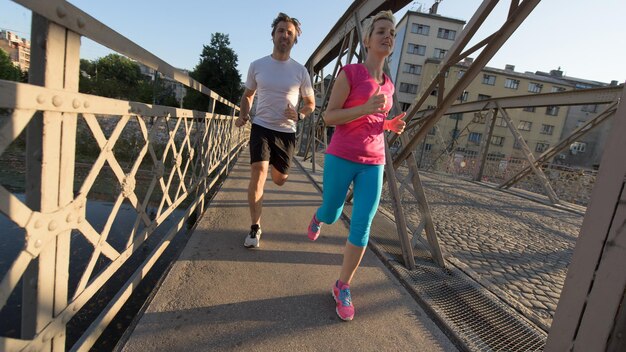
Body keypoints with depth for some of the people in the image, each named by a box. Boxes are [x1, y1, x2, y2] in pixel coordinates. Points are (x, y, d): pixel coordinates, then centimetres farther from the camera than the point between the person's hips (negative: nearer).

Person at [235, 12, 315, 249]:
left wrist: (299, 115, -13)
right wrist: (243, 115, -3)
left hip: (286, 131, 1)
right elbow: (248, 95, 16)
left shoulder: (300, 71, 0)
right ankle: (255, 227, -8)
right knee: (258, 172, -20)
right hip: (261, 127, 0)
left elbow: (310, 103, 9)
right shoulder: (257, 66, 2)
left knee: (280, 180, 11)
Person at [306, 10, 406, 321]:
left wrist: (392, 124, 2)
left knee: (361, 228, -4)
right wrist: (366, 108, -21)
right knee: (331, 215, 13)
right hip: (341, 158, -3)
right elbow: (329, 117, -7)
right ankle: (319, 216, 52)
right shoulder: (349, 72, -4)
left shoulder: (388, 85, 13)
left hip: (372, 163, 4)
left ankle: (342, 287, 15)